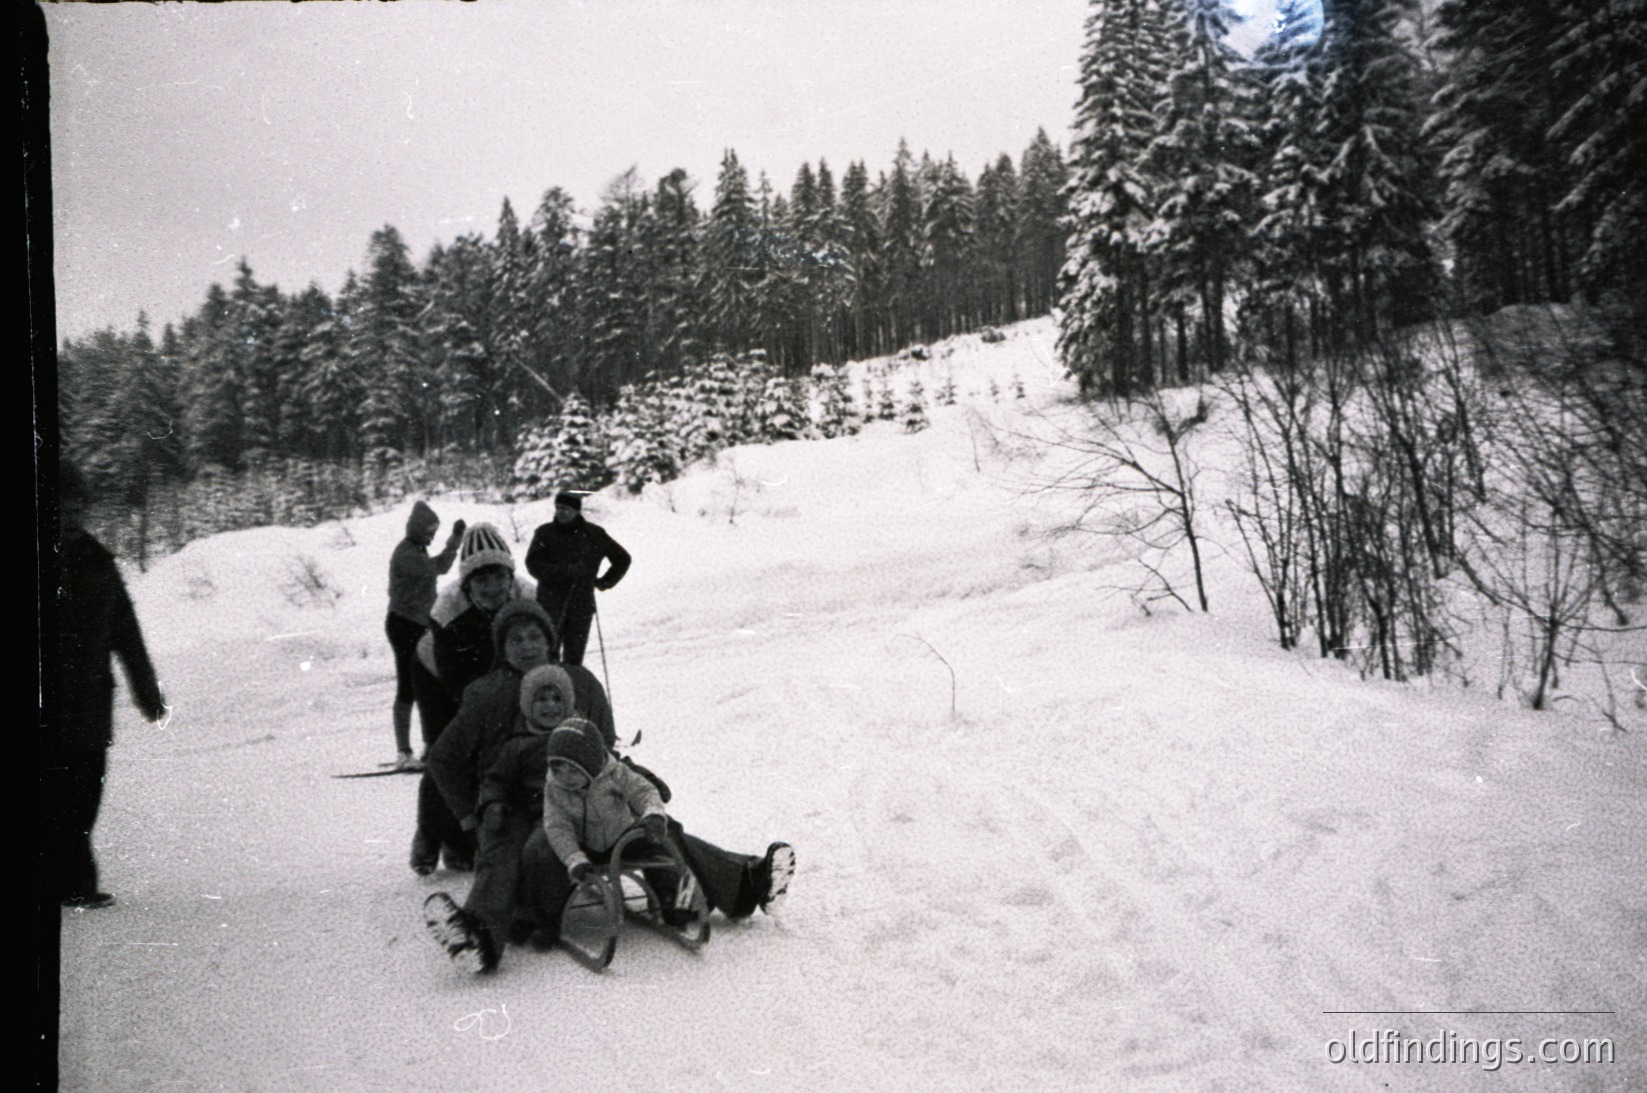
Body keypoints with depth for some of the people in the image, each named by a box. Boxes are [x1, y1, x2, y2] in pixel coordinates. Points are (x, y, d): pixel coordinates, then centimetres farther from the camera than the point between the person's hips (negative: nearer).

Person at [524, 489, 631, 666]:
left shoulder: (595, 535, 5)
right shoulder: (544, 533, 1)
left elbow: (622, 559, 17)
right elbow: (533, 565, -10)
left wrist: (605, 582, 9)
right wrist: (565, 571, -21)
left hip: (582, 605, 2)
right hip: (550, 603, -1)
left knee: (574, 658, 3)